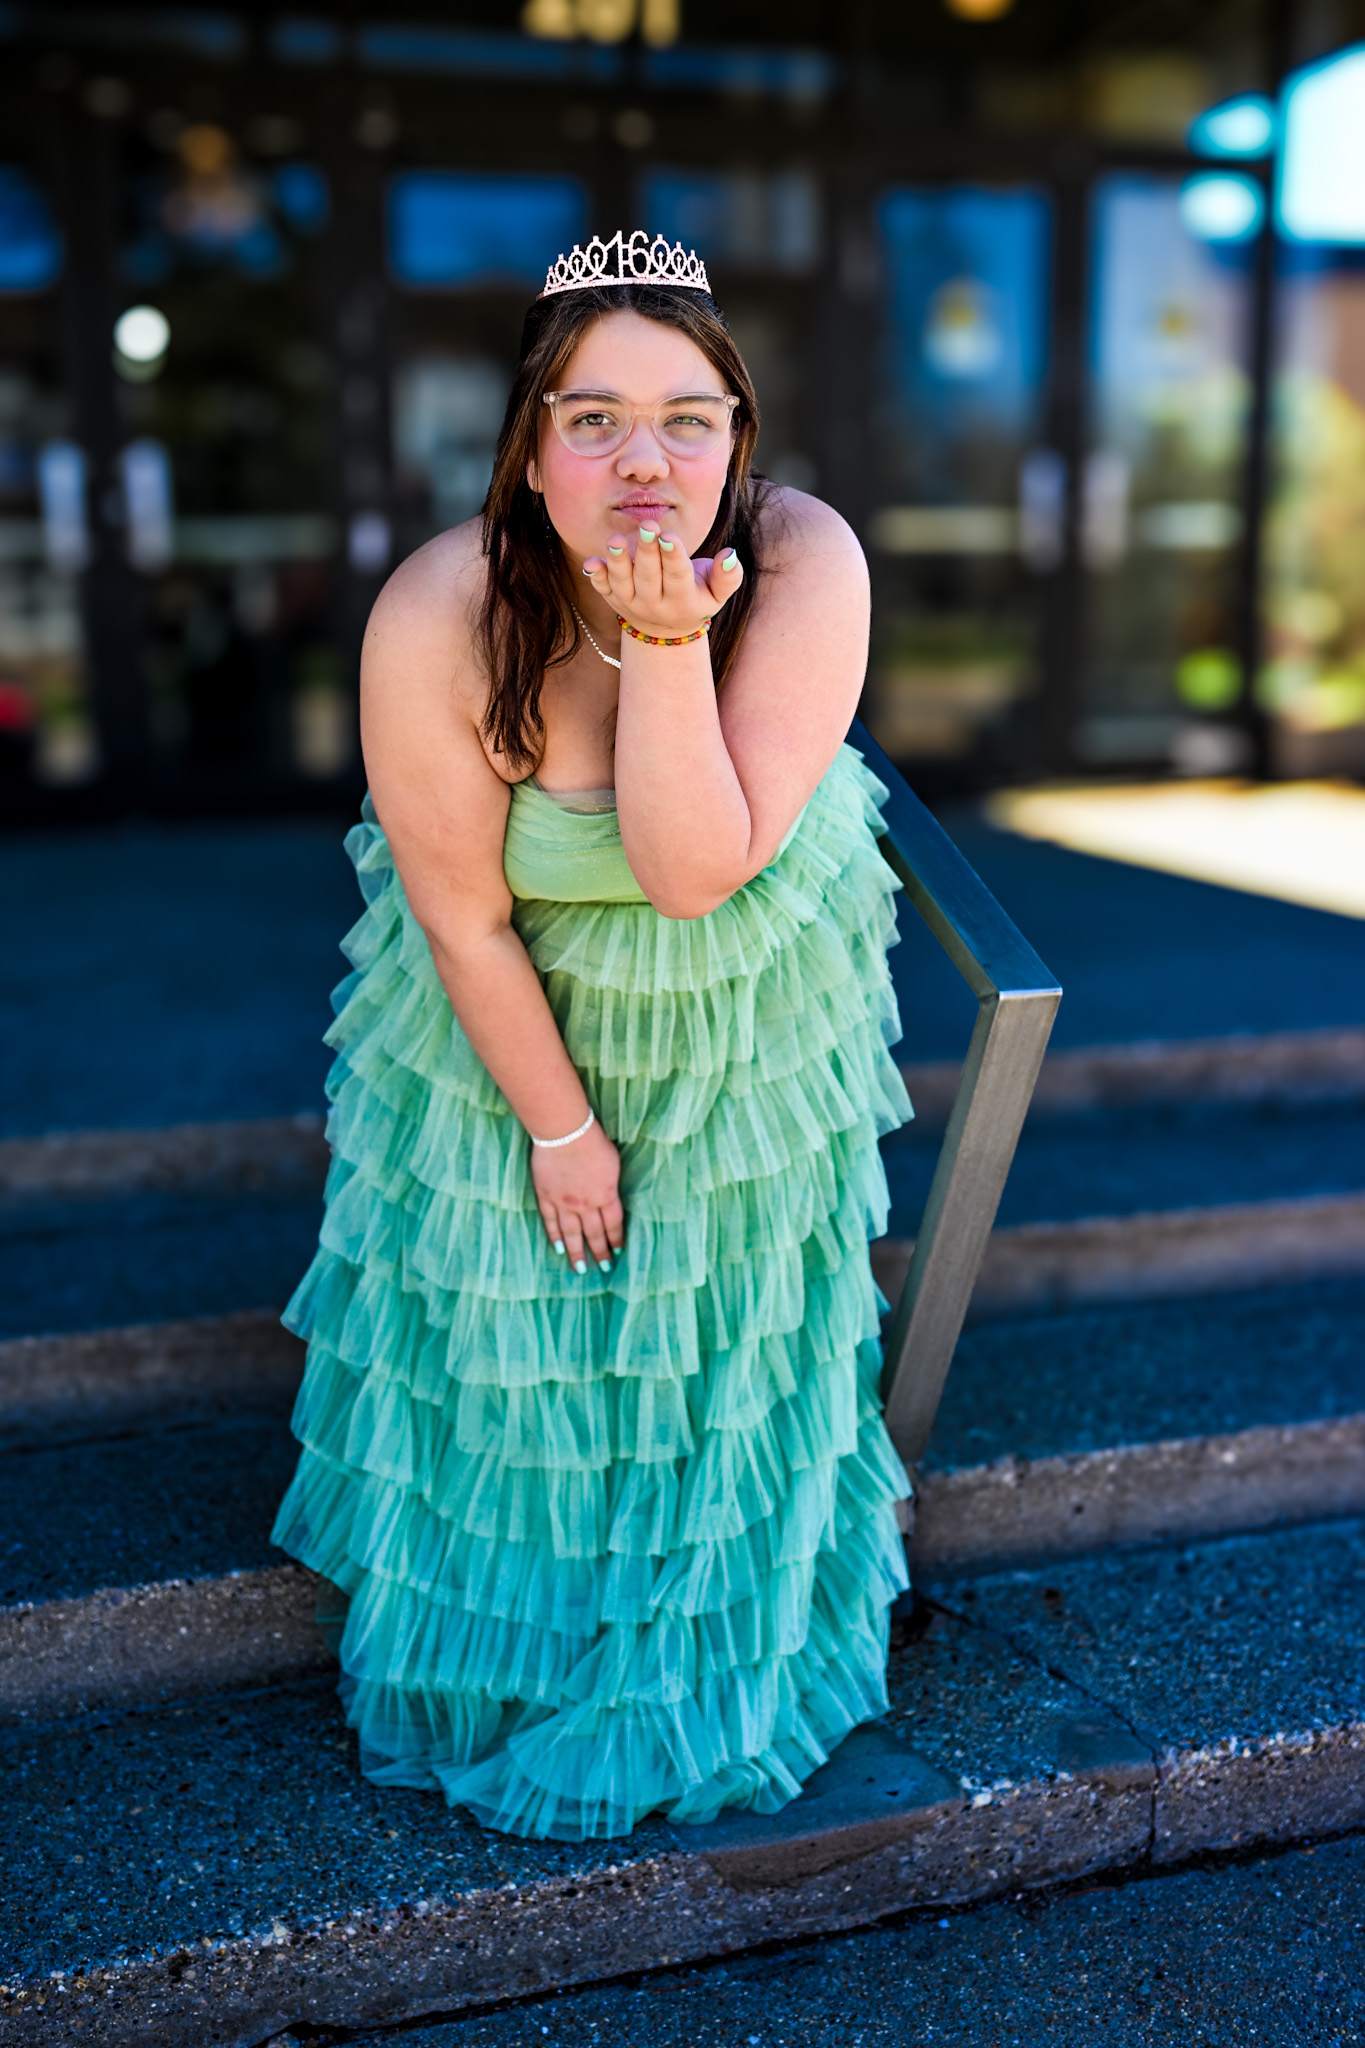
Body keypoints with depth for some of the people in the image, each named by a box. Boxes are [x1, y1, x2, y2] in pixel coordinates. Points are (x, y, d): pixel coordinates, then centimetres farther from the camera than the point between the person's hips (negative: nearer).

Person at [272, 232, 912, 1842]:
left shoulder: (806, 565, -28)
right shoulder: (435, 621, -30)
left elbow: (697, 871, -33)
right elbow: (464, 916, -19)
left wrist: (665, 639, -42)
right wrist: (558, 1124, -11)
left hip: (752, 1027, 1)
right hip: (513, 1023, -1)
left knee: (724, 1342, 19)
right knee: (510, 1339, 15)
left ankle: (718, 1640, 49)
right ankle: (510, 1637, 47)